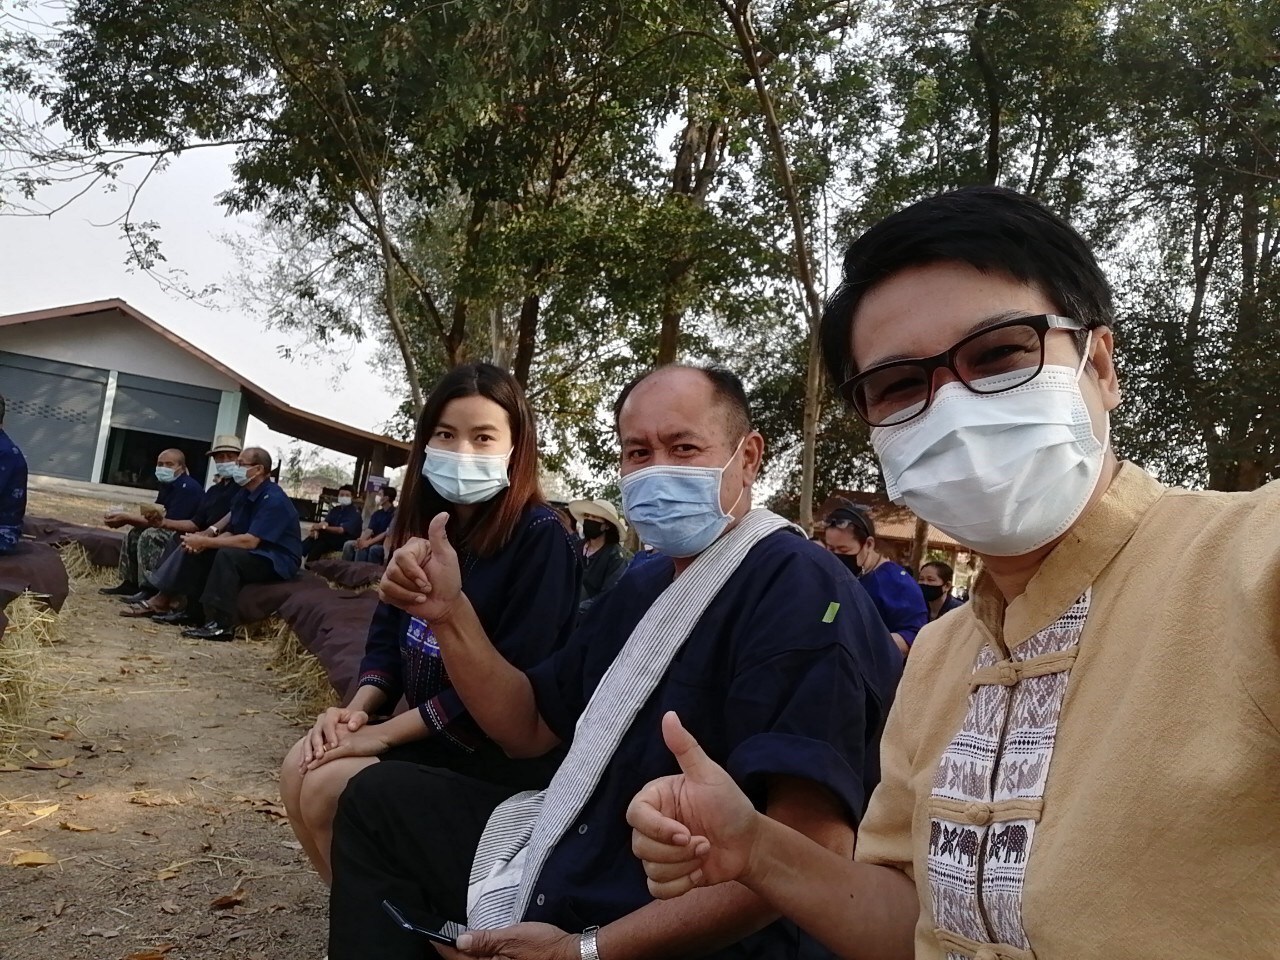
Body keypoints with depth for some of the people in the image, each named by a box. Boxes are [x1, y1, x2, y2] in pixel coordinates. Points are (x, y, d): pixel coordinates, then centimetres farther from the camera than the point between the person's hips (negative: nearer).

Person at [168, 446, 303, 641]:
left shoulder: (273, 500, -21)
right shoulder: (244, 494, 7)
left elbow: (249, 541, -29)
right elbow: (230, 532, 6)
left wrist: (205, 541, -23)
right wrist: (202, 541, -15)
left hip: (277, 561, -9)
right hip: (253, 555, 9)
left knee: (227, 555, -33)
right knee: (197, 552, 2)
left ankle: (221, 625, -32)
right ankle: (188, 609, 3)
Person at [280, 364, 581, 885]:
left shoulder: (540, 537, -19)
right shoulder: (428, 525, 6)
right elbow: (389, 634, 11)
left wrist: (386, 732, -19)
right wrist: (358, 708, -9)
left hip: (500, 753, -8)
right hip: (428, 734, 8)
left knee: (328, 789, -17)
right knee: (300, 769, -4)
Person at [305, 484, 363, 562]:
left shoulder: (355, 512, -9)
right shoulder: (335, 510, 13)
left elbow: (341, 530, -22)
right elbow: (326, 523, -3)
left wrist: (323, 527, -34)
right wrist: (316, 528, -26)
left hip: (344, 541, -6)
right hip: (331, 537, 6)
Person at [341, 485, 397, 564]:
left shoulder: (395, 514, -9)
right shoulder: (376, 513, 16)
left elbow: (388, 533, -18)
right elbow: (370, 530, 5)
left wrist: (368, 542, -25)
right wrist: (362, 540, -18)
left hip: (387, 545, -7)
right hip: (374, 542, 7)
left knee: (373, 549, -39)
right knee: (348, 544, -11)